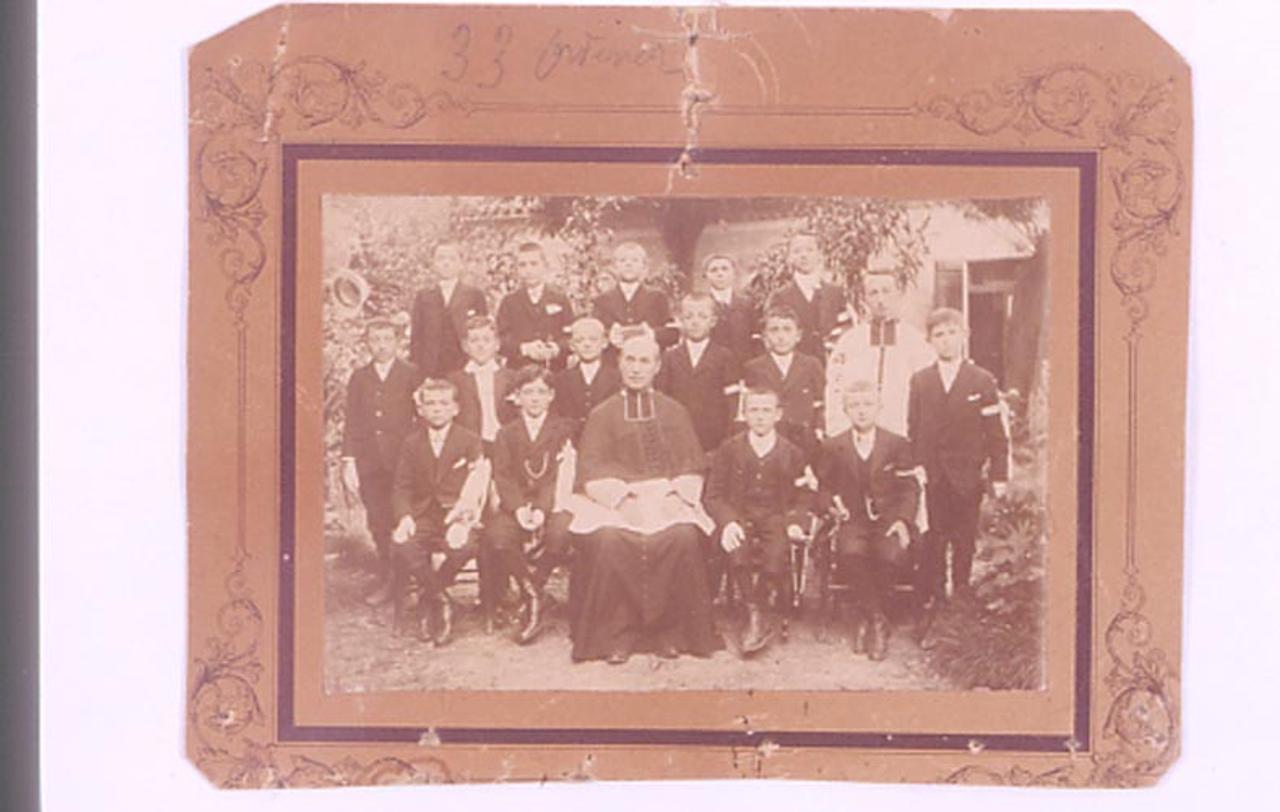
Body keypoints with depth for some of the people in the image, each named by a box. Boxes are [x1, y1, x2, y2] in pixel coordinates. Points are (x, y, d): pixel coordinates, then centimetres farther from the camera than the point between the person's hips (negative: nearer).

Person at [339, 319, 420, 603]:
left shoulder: (411, 375, 5)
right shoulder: (359, 378, 13)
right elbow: (351, 421, 11)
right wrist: (348, 461, 4)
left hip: (402, 461, -3)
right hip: (369, 463, 3)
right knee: (378, 525, 3)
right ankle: (385, 579, 15)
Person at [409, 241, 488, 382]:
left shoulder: (474, 295, 8)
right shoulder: (423, 296, 12)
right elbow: (416, 337, 10)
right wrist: (415, 369, 0)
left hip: (465, 370, -1)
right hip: (431, 372, 1)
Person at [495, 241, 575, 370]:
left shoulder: (560, 299, 10)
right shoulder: (509, 301, 10)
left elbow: (571, 336, 2)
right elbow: (500, 339, 0)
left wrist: (555, 349, -19)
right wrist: (524, 348, -19)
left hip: (555, 370, 0)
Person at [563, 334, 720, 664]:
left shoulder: (674, 412, 18)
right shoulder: (602, 415, 13)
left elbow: (692, 466, 12)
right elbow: (591, 470, 3)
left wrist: (674, 495, -8)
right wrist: (623, 498, -13)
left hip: (668, 500, 1)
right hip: (615, 501, -1)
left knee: (683, 537, -32)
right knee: (606, 540, -33)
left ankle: (671, 631, -18)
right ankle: (616, 634, -22)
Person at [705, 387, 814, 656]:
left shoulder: (792, 454, 12)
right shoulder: (729, 450, 11)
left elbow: (803, 498, 8)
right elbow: (714, 496, 5)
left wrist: (795, 523, -14)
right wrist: (728, 522, -16)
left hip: (776, 518, 0)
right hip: (738, 516, 0)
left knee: (777, 550, -34)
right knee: (737, 547, -35)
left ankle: (757, 618, -18)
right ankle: (756, 618, -25)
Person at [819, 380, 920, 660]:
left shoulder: (897, 445, 10)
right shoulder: (833, 447, 12)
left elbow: (910, 490, 8)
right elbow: (824, 488, 15)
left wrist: (903, 520, -9)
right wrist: (832, 505, -8)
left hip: (888, 520, 0)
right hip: (853, 521, 0)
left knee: (890, 555, -34)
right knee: (852, 551, -35)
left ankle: (865, 618, -12)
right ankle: (877, 622, -21)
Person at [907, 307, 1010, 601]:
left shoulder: (982, 381, 1)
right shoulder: (920, 381, 8)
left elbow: (996, 434, 0)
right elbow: (913, 430, 9)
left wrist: (998, 476, -4)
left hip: (966, 478, -1)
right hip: (930, 478, 1)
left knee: (964, 542, 4)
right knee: (933, 543, 2)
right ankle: (935, 597, 10)